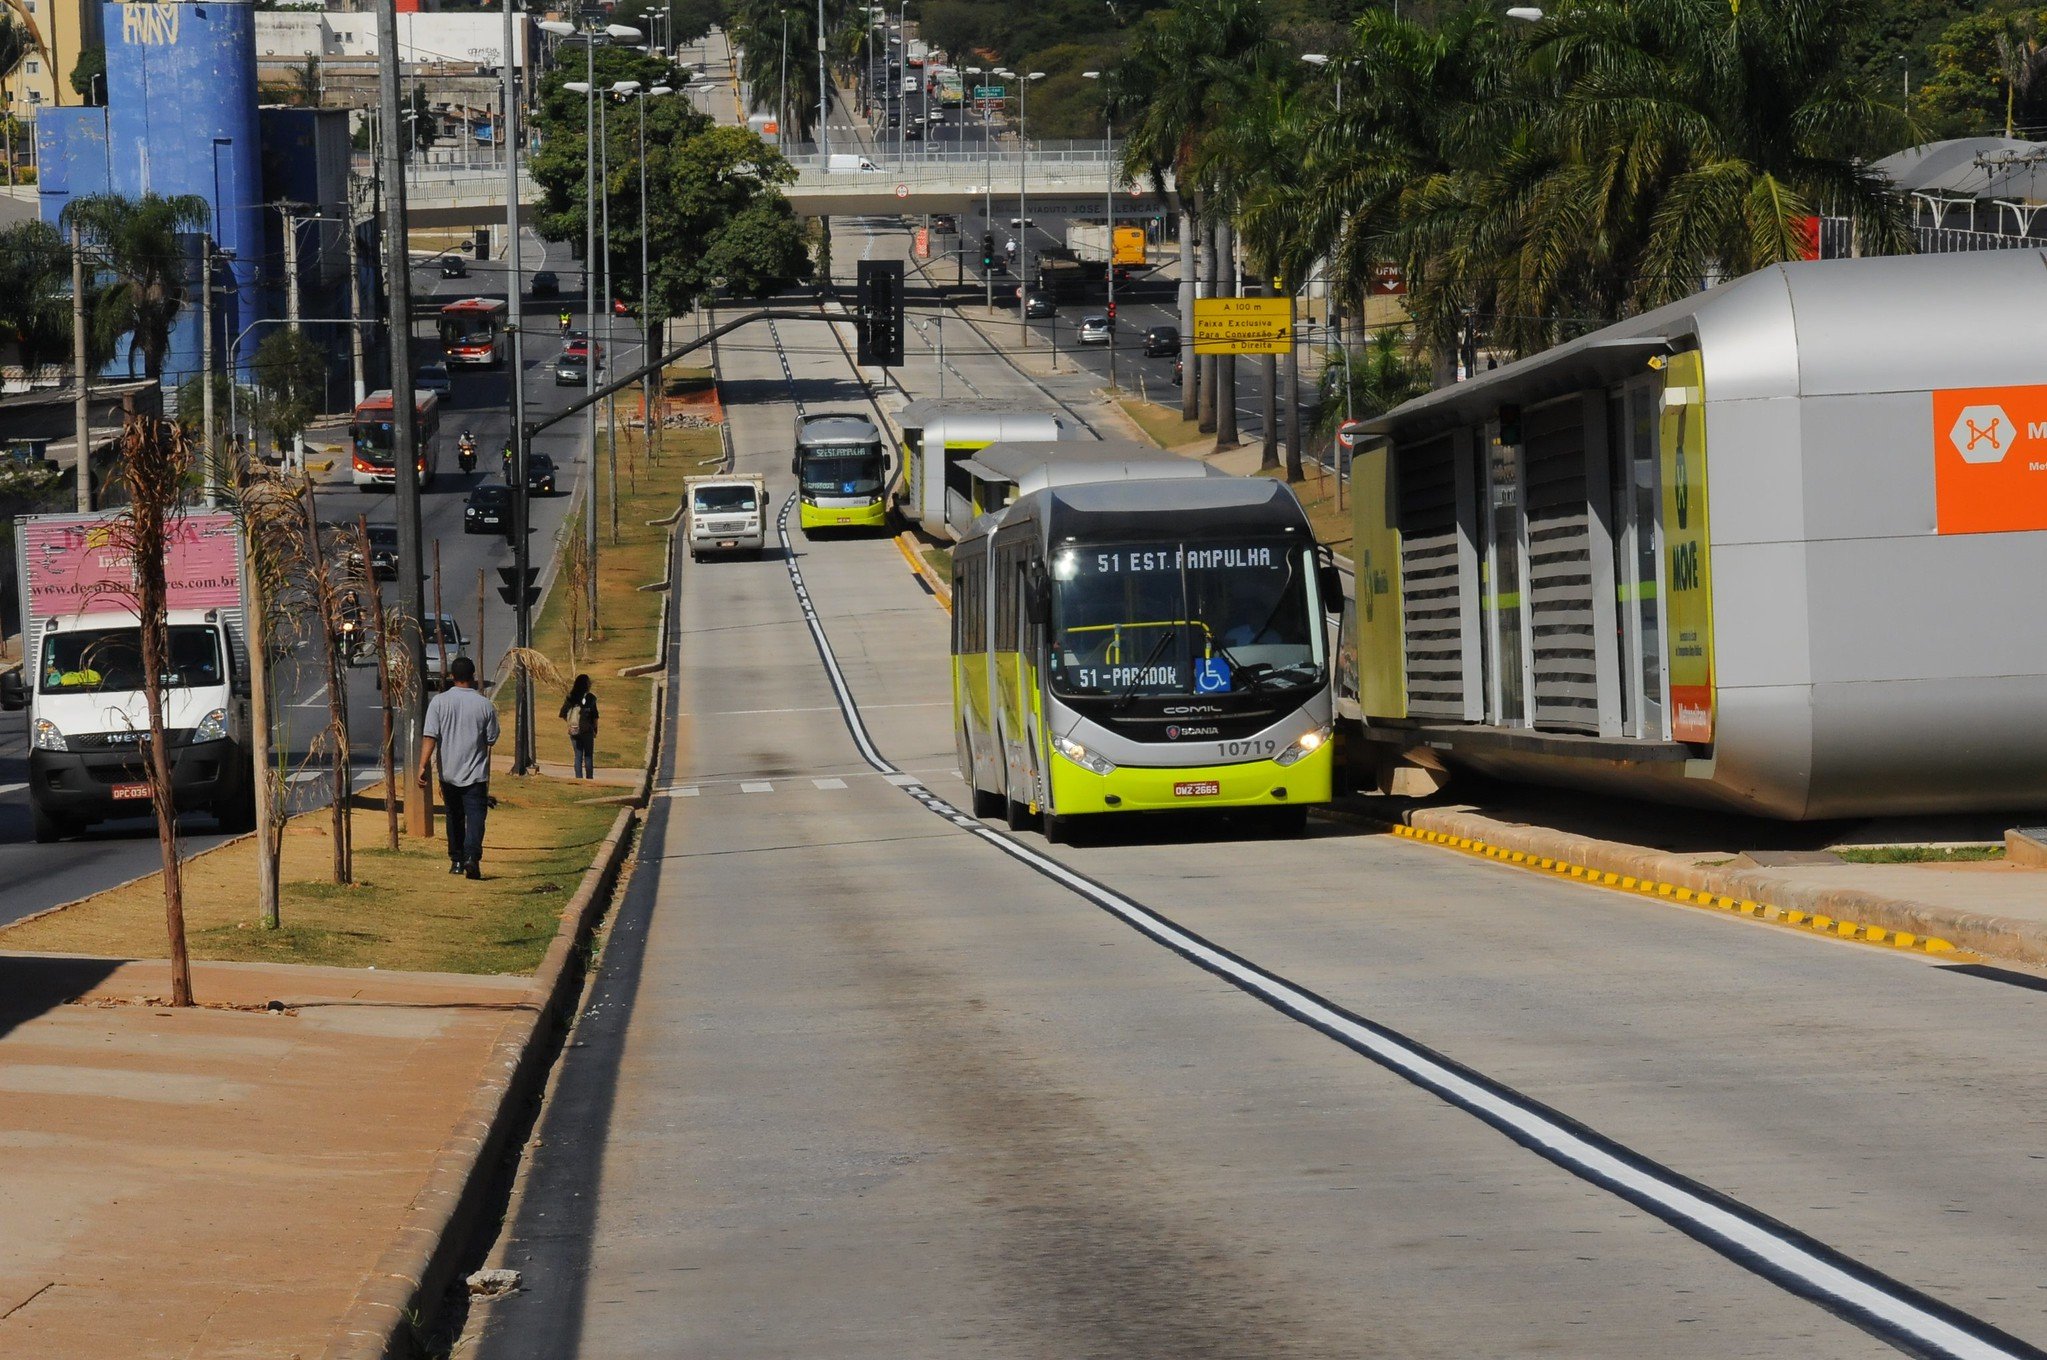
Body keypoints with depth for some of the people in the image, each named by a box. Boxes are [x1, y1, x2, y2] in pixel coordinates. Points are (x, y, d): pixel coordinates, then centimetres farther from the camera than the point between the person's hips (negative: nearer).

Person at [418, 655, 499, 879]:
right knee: (475, 815, -6)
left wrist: (424, 765, -12)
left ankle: (456, 861, 22)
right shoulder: (485, 705, -3)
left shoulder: (439, 702, -4)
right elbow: (491, 740, 5)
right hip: (476, 774, -2)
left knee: (454, 817, 17)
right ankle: (472, 856, -25)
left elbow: (431, 736, -11)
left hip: (449, 773, 2)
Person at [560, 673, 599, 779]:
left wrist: (571, 724, 12)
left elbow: (563, 715, 2)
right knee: (588, 756, 6)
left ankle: (579, 778, 7)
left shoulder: (570, 698, 2)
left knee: (578, 756, 9)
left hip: (573, 731, 3)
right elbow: (595, 716, -9)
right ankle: (589, 778, 6)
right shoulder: (590, 698, -9)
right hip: (586, 731, -3)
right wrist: (595, 729, 4)